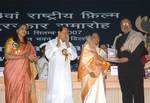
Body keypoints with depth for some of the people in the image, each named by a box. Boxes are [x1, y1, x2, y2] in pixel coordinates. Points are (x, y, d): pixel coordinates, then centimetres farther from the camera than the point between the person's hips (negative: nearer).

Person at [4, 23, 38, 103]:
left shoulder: (28, 44, 15)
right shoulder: (11, 41, 1)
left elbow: (33, 57, 16)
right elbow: (7, 56, -10)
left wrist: (32, 58, -9)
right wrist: (24, 56, -13)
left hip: (24, 72, 4)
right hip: (13, 71, -4)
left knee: (24, 94, -1)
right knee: (13, 94, -3)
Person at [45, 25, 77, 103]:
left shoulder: (69, 44, 15)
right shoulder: (51, 43, 2)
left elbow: (74, 56, 3)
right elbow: (48, 55, -13)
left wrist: (68, 45, -5)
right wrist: (57, 46, -11)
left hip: (65, 73, 4)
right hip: (55, 73, -4)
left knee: (66, 93, 3)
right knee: (55, 93, -8)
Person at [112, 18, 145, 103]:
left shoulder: (137, 36, 1)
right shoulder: (118, 38, 18)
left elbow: (139, 51, -11)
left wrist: (128, 58, -21)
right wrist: (116, 59, -2)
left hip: (135, 67, -5)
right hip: (122, 68, 5)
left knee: (137, 92, -4)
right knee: (125, 92, 7)